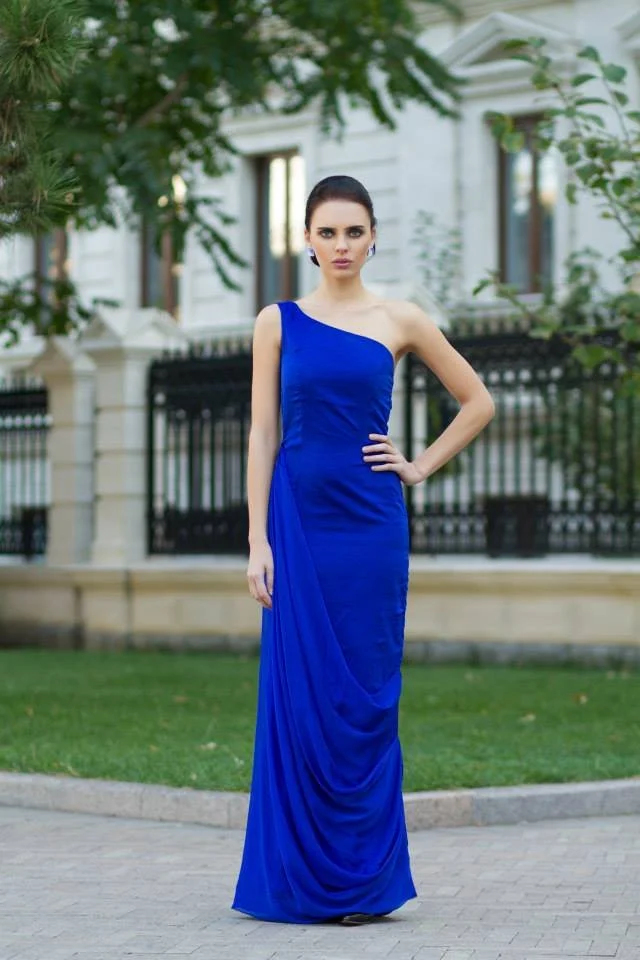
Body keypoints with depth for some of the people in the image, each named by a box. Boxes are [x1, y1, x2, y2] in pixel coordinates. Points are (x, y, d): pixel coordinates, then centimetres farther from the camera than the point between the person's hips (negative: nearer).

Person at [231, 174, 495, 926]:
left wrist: (421, 467, 4)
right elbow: (262, 434, 2)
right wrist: (257, 539, -5)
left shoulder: (399, 321, 5)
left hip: (370, 522, 0)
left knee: (367, 695, 2)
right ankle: (302, 878, 9)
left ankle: (366, 877, 11)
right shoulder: (278, 322, 5)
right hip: (299, 518, 0)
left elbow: (477, 401, 13)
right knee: (297, 691, 0)